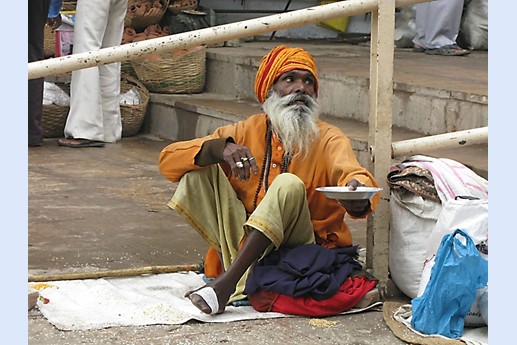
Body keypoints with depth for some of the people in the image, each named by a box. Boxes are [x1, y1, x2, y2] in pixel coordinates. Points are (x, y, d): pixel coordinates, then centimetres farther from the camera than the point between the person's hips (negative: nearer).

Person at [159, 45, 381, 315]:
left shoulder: (328, 139, -1)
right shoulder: (246, 132, 5)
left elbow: (354, 174, -24)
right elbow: (168, 160, -3)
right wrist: (220, 148, -22)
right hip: (243, 245, 3)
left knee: (289, 185, -29)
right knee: (201, 168, -10)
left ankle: (227, 282, -32)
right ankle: (233, 270, -24)